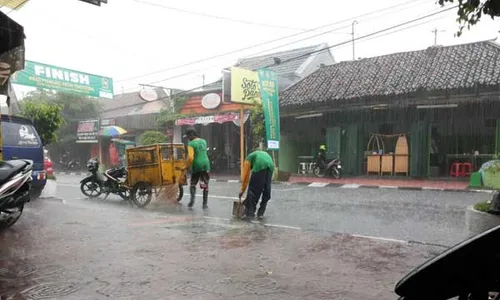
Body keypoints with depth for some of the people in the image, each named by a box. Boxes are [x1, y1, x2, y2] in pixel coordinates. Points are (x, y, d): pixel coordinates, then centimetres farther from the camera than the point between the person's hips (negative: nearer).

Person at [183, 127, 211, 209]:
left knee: (193, 184, 14)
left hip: (196, 165, -4)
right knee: (205, 185, 8)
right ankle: (205, 203, 9)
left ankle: (192, 197, -7)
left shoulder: (191, 143, -9)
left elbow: (190, 157, -18)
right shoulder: (203, 141, 11)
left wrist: (187, 166, -5)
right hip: (205, 164, 4)